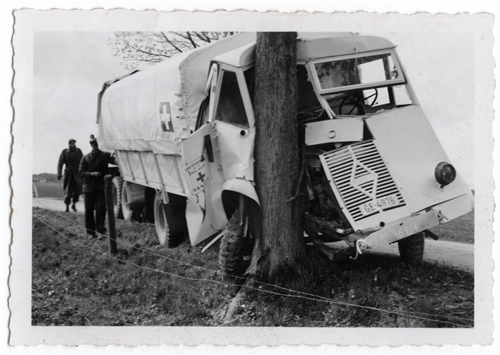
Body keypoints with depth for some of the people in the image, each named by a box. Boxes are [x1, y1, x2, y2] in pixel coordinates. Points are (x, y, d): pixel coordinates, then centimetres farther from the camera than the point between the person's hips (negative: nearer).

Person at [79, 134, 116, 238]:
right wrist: (92, 174, -12)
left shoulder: (105, 155, 2)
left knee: (101, 208, -8)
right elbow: (81, 173, 3)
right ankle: (90, 231, 13)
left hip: (101, 186, -1)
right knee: (89, 210, 4)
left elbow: (116, 161, -15)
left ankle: (100, 229, 2)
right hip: (89, 187, 1)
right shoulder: (86, 158, 5)